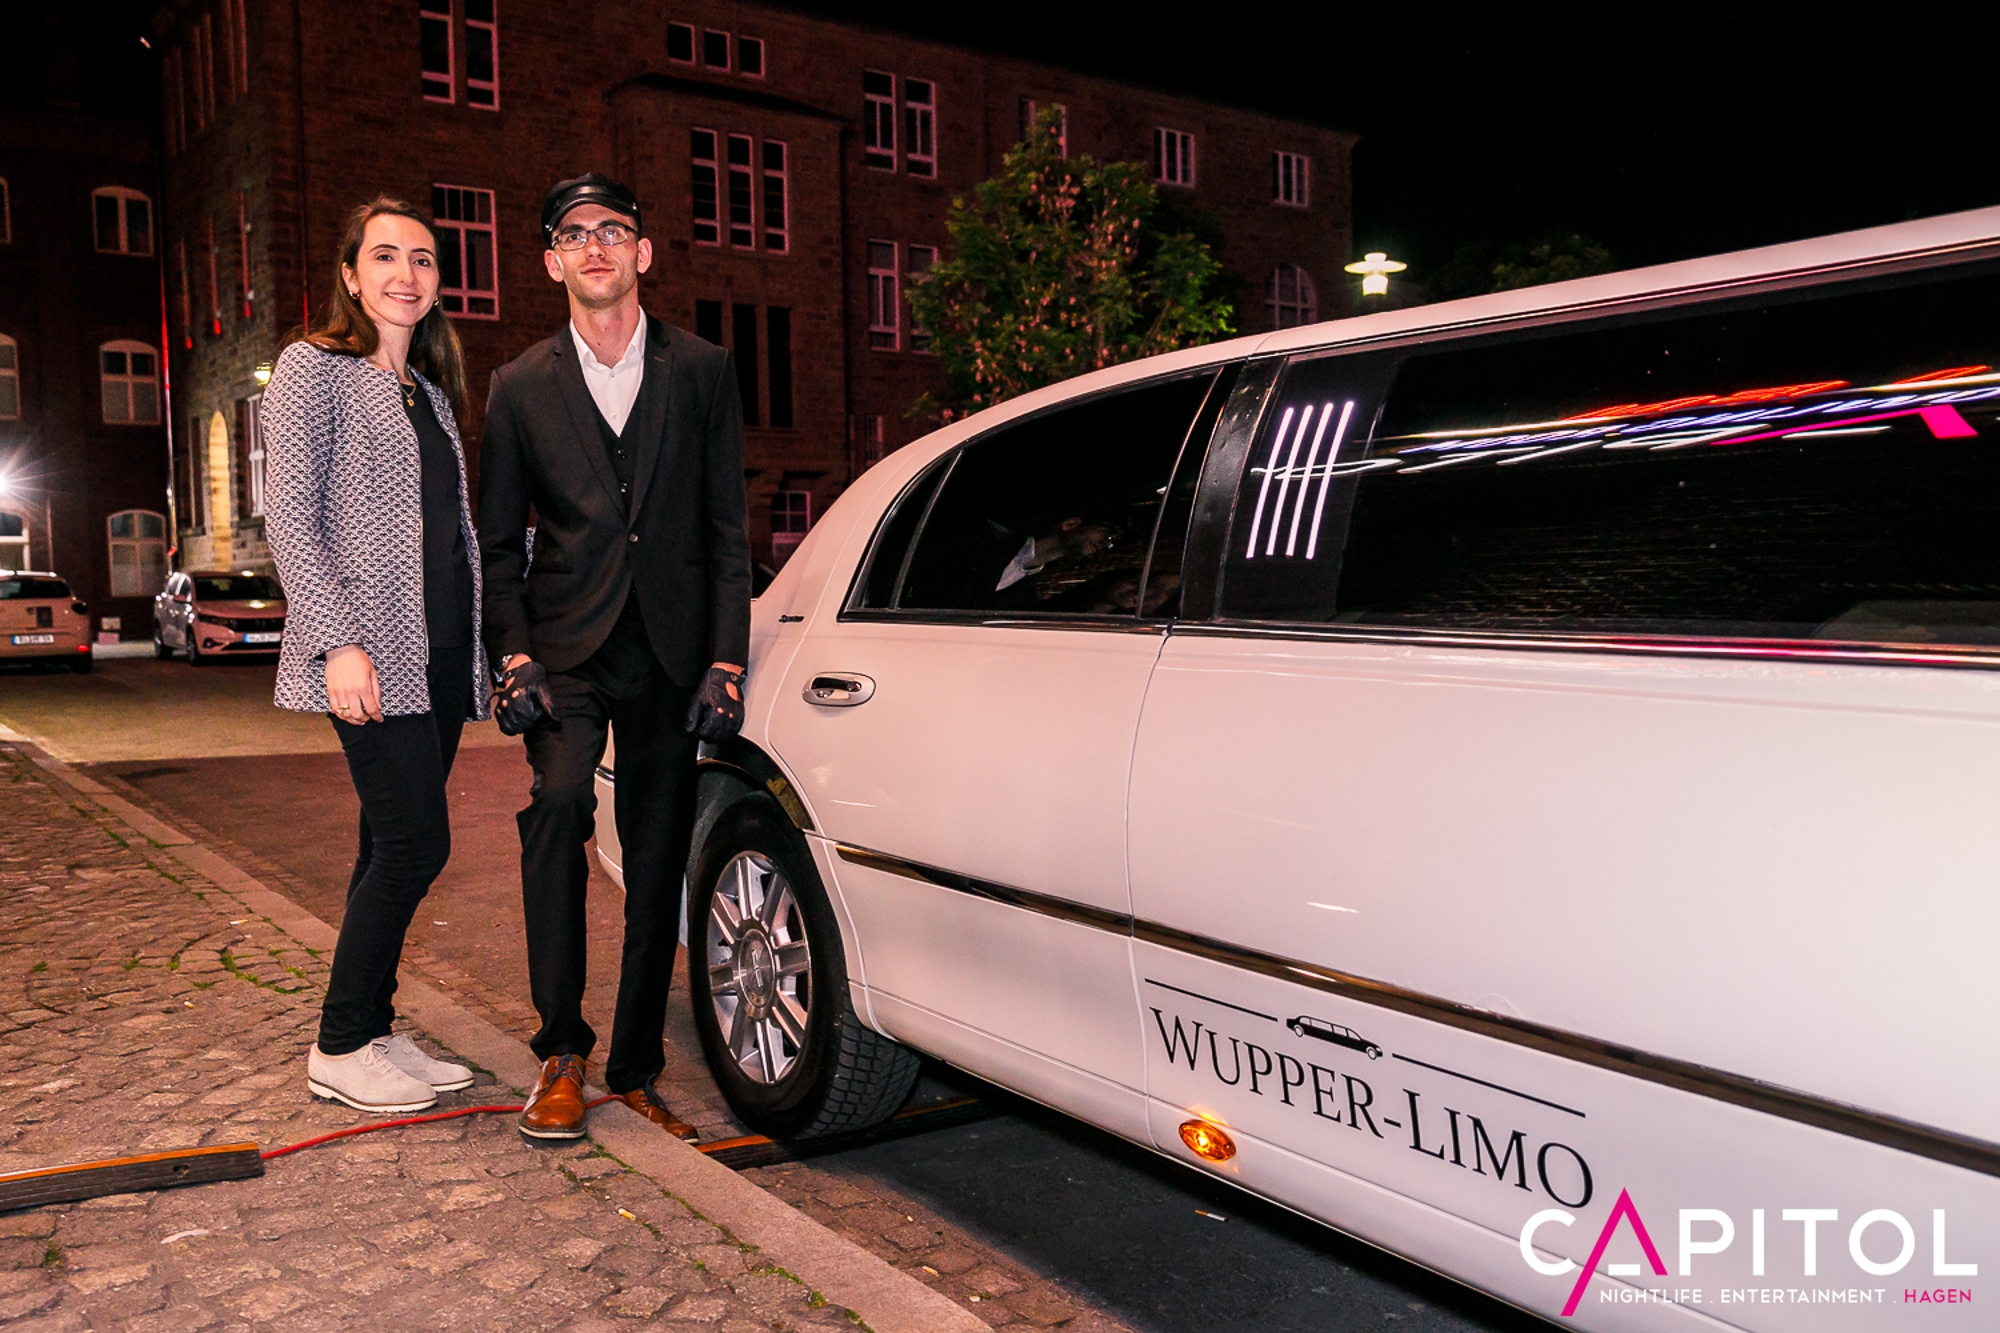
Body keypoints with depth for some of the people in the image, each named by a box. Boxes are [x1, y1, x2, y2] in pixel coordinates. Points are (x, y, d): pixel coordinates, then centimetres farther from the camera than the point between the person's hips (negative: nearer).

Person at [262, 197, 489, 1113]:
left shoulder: (431, 389, 20)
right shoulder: (315, 367, 0)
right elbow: (289, 515, -8)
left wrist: (484, 643, 13)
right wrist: (340, 640, -18)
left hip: (442, 656, 7)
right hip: (372, 655, -7)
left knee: (394, 849, 9)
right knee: (415, 844, -10)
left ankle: (373, 1035, 18)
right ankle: (339, 1051, 4)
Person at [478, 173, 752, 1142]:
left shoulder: (701, 371, 7)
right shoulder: (521, 386, 7)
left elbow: (727, 528, 4)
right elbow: (498, 542, 9)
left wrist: (725, 660, -4)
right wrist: (513, 654, -6)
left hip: (671, 651, 1)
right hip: (566, 649, -1)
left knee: (659, 860, 3)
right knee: (559, 801, -24)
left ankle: (635, 1067, 17)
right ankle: (561, 1052, -10)